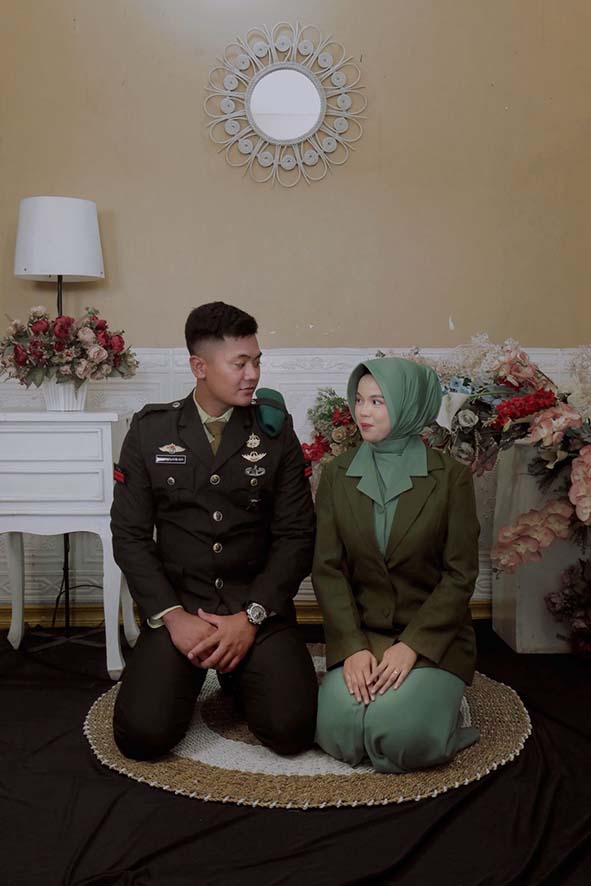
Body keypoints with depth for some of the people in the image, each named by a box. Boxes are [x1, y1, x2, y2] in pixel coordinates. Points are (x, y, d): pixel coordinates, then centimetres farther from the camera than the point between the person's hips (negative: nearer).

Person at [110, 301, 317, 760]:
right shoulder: (150, 431, 1)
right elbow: (130, 535, 0)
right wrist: (173, 616, -12)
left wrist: (250, 618, -12)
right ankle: (193, 673, 15)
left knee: (291, 730, -18)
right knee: (142, 734, -17)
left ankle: (242, 675, 15)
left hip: (260, 606, 0)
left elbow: (297, 535, -1)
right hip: (177, 602, 0)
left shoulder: (275, 433, 1)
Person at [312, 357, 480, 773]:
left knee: (400, 732, -24)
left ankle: (439, 699, 9)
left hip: (432, 635, -2)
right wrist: (352, 647, -13)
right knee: (337, 727, -21)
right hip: (360, 633, 2)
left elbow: (460, 574, -6)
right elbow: (327, 568, -2)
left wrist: (411, 646, -16)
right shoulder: (336, 475, 3)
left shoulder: (451, 477, -5)